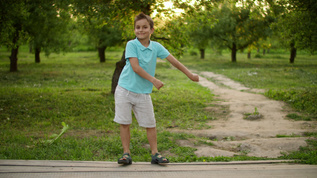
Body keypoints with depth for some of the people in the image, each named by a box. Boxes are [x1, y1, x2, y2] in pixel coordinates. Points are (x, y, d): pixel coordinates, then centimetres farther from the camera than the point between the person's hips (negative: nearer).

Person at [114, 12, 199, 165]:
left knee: (150, 124, 5)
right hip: (124, 90, -3)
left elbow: (173, 60, 5)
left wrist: (190, 74, 4)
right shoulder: (131, 44, -9)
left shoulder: (156, 47, 2)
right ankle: (126, 153, 12)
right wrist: (153, 80, -18)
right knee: (124, 123, 1)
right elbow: (135, 67, -16)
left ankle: (155, 154, 15)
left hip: (143, 93, 3)